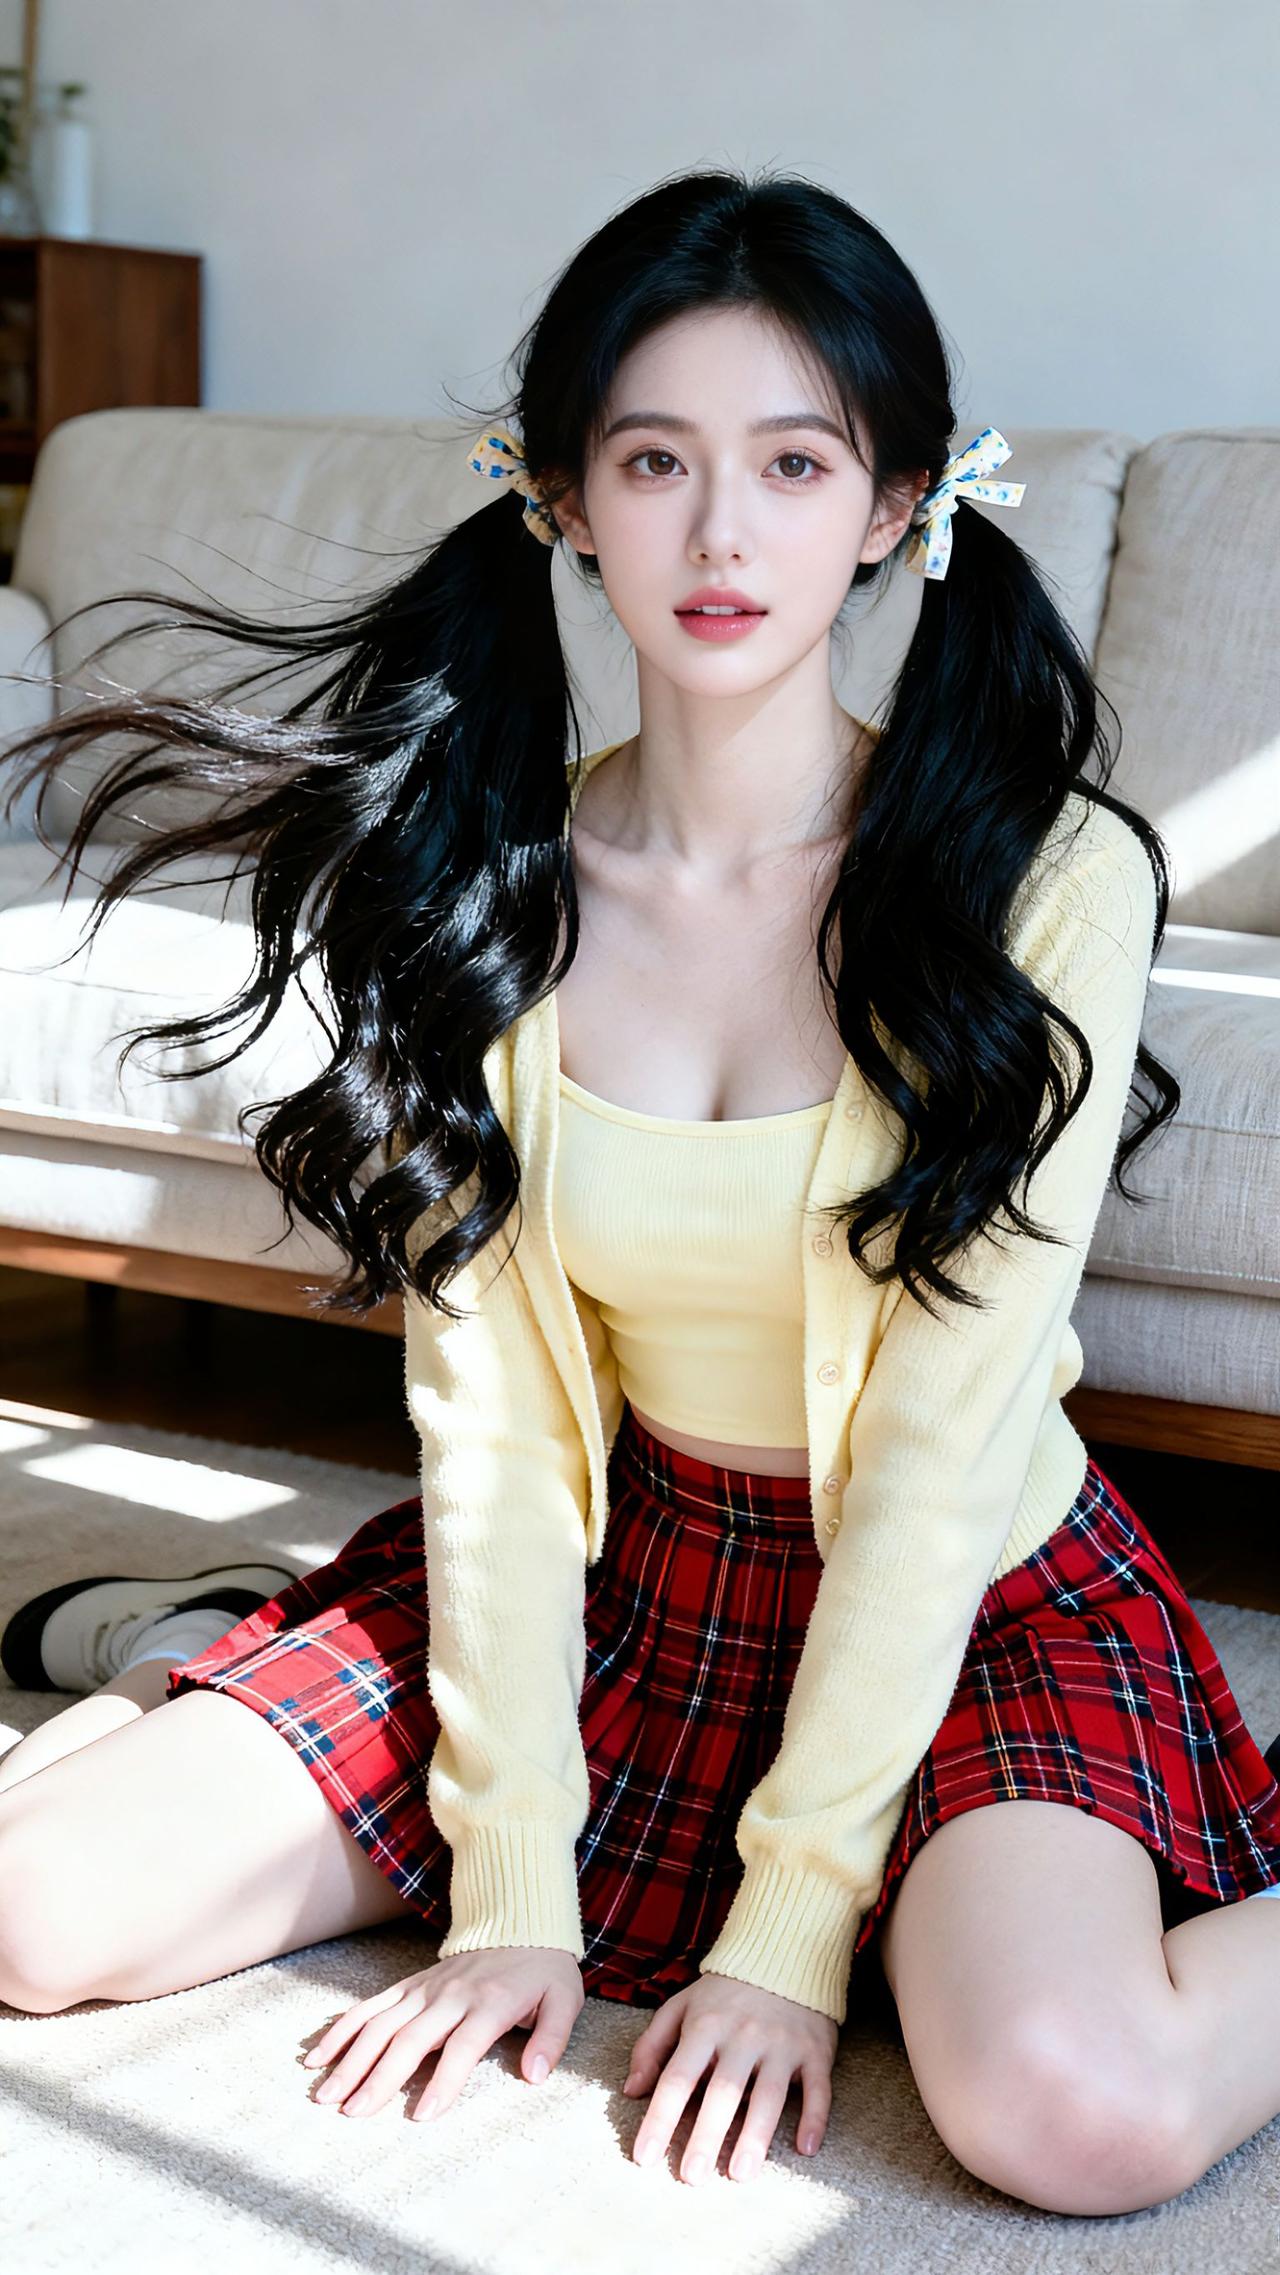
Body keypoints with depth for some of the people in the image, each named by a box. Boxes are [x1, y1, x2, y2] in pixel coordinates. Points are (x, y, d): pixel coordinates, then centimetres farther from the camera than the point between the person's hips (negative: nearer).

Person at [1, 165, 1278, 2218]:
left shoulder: (1047, 881, -17)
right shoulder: (490, 880, -7)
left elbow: (942, 1444, -18)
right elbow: (488, 1396, -7)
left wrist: (791, 1925, -19)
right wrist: (511, 1882, -10)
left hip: (979, 1599, -3)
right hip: (627, 1568, 3)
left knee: (1073, 2108, -32)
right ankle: (222, 1656, 23)